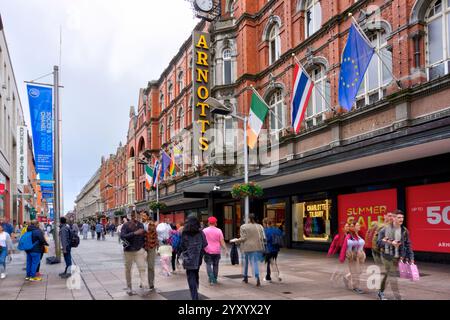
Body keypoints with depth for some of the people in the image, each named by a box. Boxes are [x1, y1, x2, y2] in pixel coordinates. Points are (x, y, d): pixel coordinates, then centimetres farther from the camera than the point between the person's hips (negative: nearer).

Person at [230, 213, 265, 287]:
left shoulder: (244, 227, -6)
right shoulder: (260, 226, 4)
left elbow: (243, 238, -9)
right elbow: (262, 237, 1)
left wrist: (235, 241, 4)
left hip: (248, 247, -2)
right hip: (258, 247, 2)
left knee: (246, 261, 17)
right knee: (255, 262, 1)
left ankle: (245, 277, 25)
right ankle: (257, 278, -17)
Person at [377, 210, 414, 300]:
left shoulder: (404, 231, 3)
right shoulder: (385, 229, -10)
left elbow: (408, 245, 6)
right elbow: (379, 242, -8)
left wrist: (411, 257, 1)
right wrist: (390, 243, -19)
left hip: (398, 257, 4)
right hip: (387, 256, -4)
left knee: (388, 274, 15)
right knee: (393, 276, -6)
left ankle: (381, 293, 32)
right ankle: (398, 297, -1)